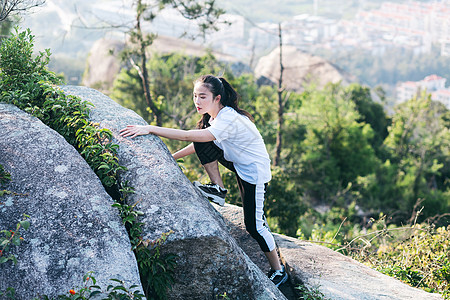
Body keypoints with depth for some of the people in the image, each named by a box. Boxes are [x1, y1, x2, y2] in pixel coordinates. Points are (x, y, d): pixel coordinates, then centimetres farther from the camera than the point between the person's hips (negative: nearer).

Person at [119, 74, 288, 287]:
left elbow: (189, 136, -40)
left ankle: (278, 271, 12)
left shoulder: (228, 119, -32)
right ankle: (218, 189, 1)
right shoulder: (215, 116, -3)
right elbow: (198, 143, 7)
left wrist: (150, 129, -42)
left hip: (255, 172, -8)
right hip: (238, 164, 8)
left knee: (254, 224, -5)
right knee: (202, 145, -11)